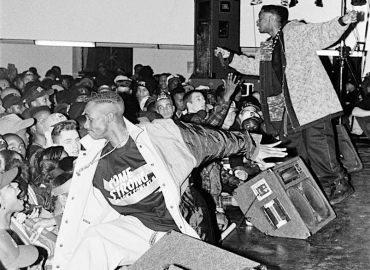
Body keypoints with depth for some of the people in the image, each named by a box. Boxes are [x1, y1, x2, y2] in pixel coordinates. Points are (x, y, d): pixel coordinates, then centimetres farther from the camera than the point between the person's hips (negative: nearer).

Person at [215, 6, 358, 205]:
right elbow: (253, 66, 32)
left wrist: (342, 22, -31)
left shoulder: (296, 31, -3)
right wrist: (229, 57, 26)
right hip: (287, 110, 8)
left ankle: (338, 186, 5)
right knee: (294, 150, 12)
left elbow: (322, 34, -13)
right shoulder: (266, 48, 20)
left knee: (318, 147, -9)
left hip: (311, 104, -8)